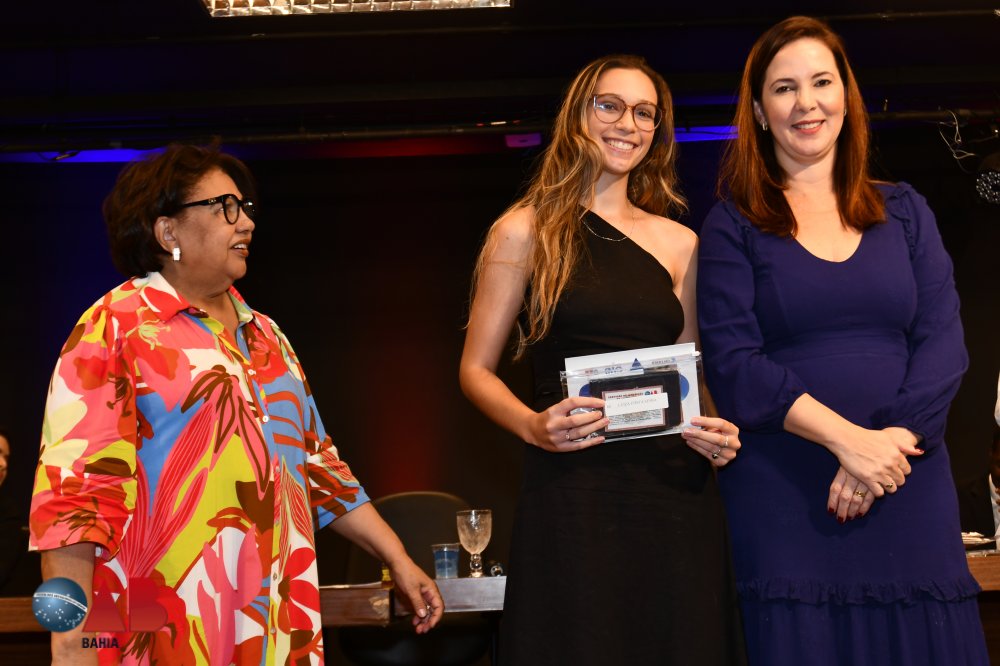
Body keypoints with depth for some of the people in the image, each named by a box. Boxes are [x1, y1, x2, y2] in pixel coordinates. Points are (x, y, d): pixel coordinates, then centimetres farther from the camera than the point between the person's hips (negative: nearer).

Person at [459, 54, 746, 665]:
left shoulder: (679, 244, 13)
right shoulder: (526, 231, 4)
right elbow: (477, 370, 4)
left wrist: (717, 435, -1)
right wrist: (532, 425, -15)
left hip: (676, 491, 4)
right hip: (571, 493, -3)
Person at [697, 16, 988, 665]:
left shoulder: (904, 211, 13)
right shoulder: (733, 226, 4)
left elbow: (944, 342, 4)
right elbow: (733, 363, -7)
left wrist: (893, 437, -13)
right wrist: (847, 437, -17)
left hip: (909, 489, 3)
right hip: (782, 501, -2)